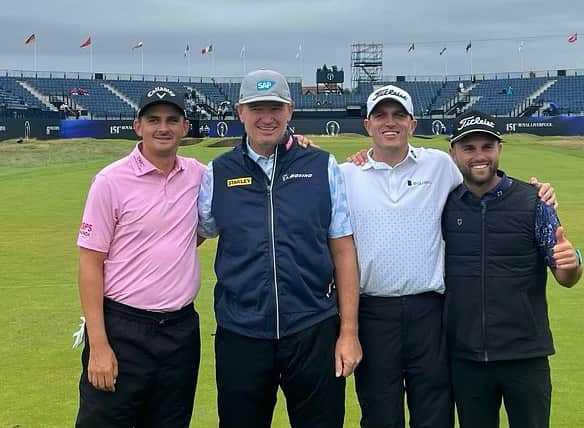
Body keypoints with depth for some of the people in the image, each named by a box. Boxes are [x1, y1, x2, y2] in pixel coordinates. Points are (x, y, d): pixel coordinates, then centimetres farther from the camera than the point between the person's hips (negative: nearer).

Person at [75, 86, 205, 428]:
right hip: (123, 330, -4)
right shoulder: (112, 181, -8)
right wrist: (98, 345, -13)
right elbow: (90, 263, -7)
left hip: (182, 330, 5)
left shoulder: (199, 175, 5)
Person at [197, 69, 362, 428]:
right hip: (240, 335, 1)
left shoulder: (322, 166, 2)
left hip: (314, 331, -1)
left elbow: (342, 249, 2)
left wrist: (349, 332, -2)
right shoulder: (217, 174, 5)